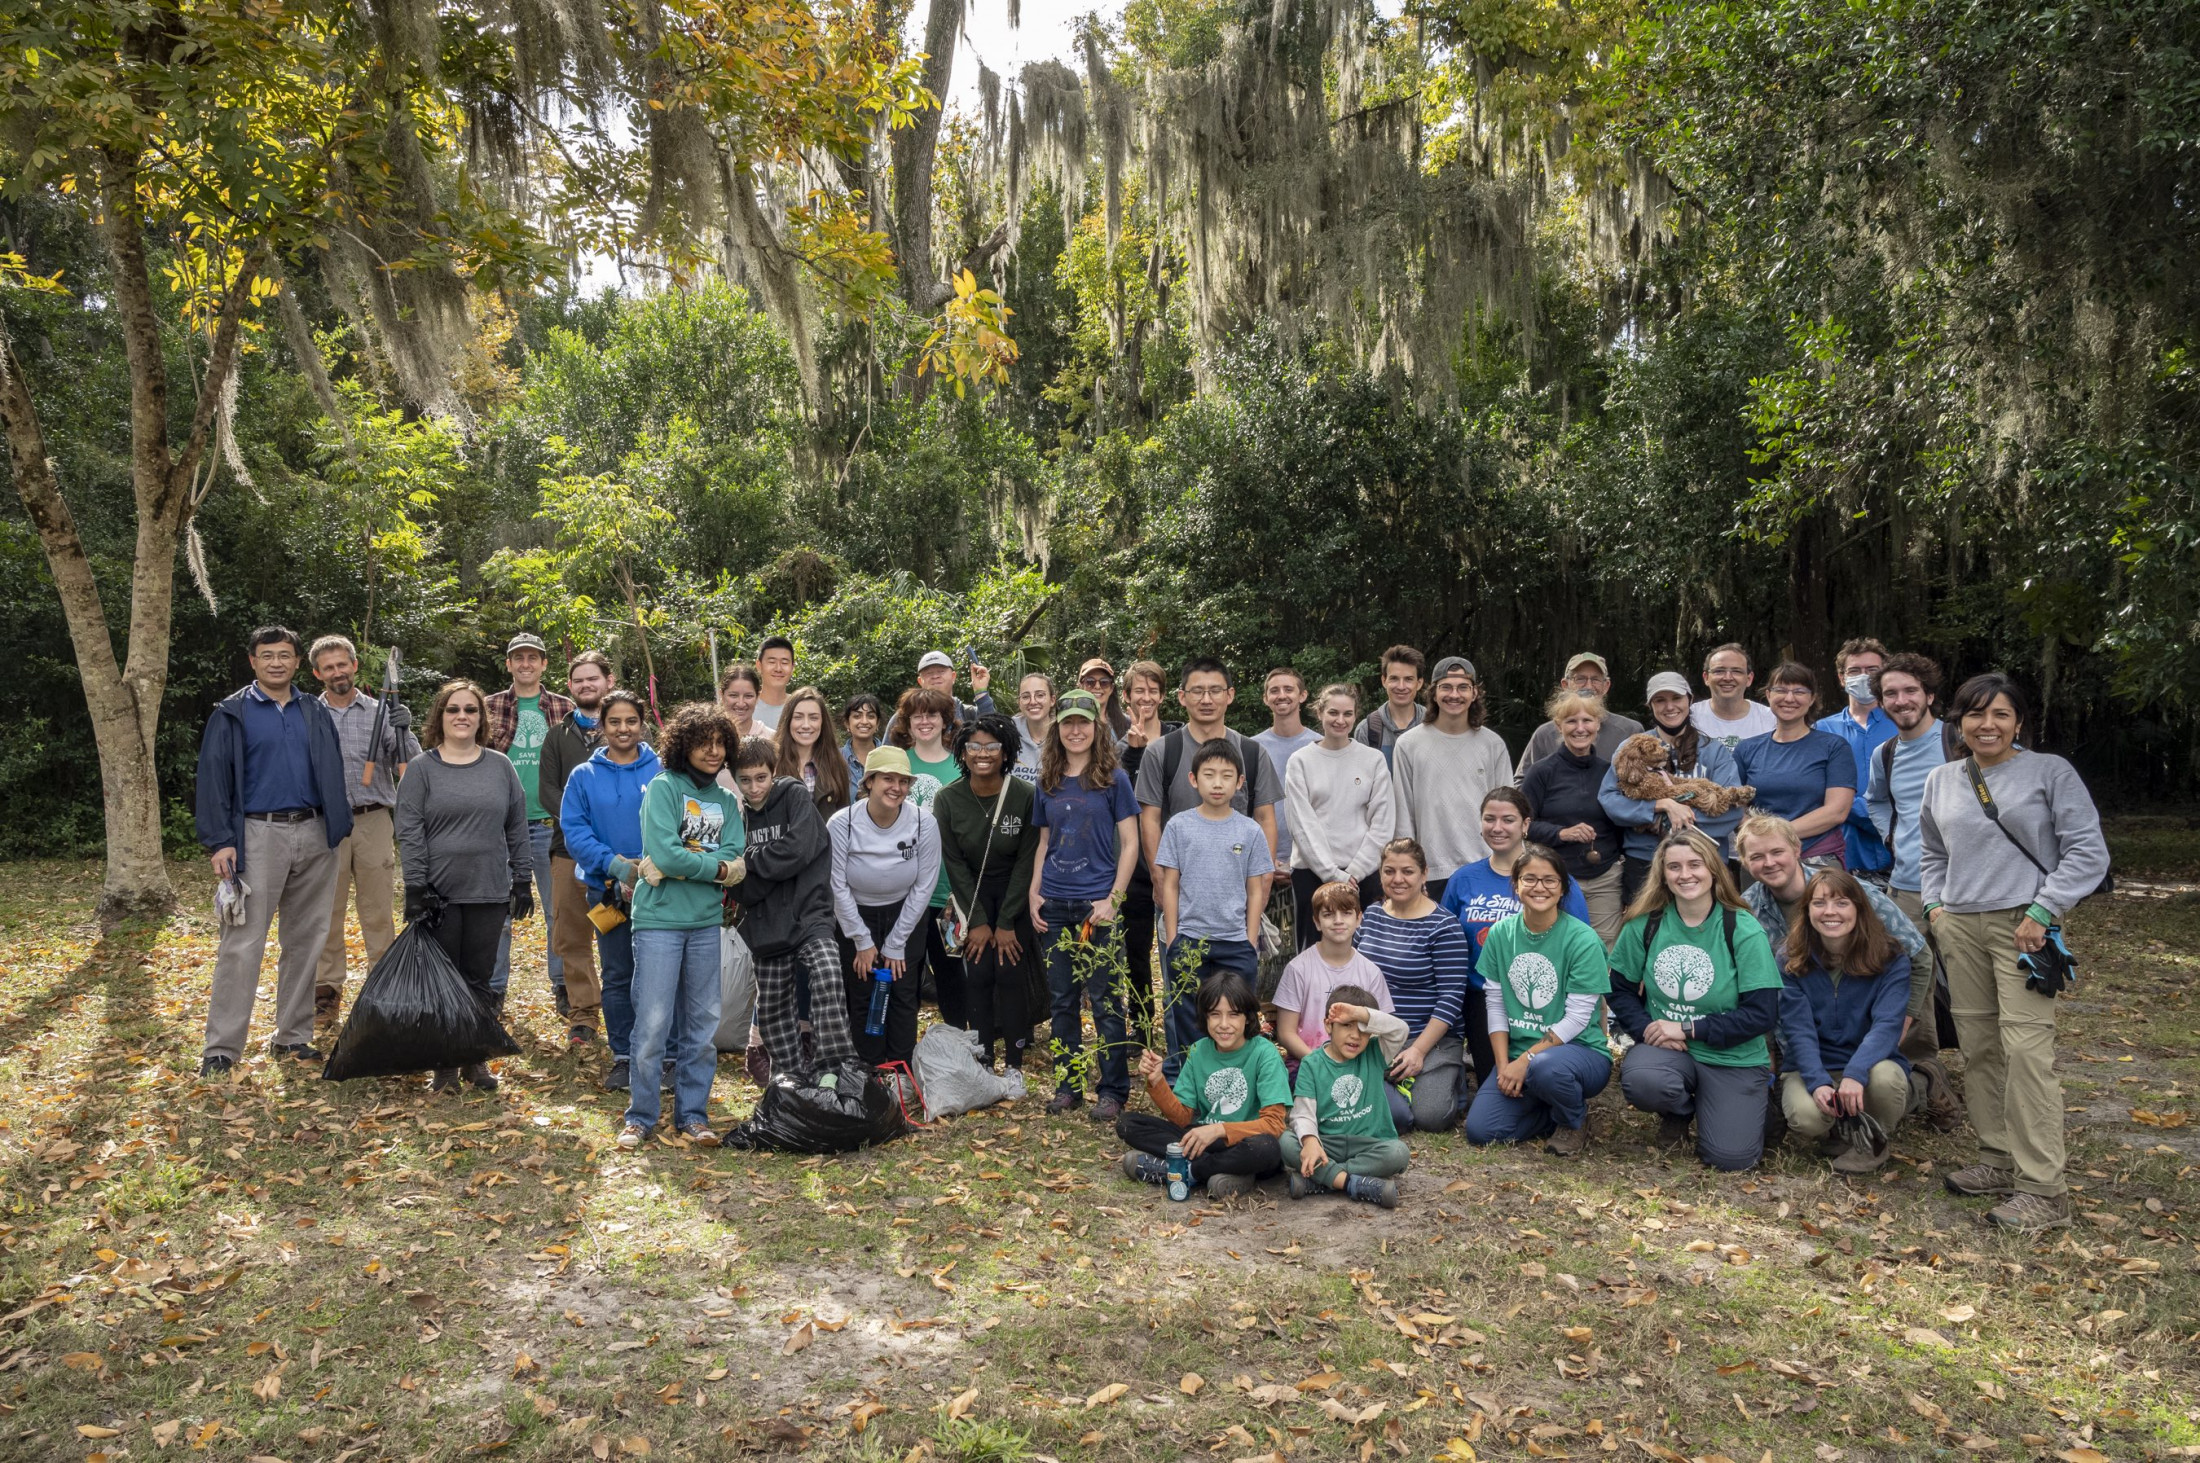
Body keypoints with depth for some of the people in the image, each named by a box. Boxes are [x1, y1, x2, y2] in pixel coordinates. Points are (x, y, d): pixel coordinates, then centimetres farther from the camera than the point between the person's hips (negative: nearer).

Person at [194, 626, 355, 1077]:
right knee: (242, 944, -6)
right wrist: (219, 841, -12)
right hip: (258, 835, -4)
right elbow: (214, 778, -4)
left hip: (314, 836, 4)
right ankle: (221, 1047, 0)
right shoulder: (231, 714, 1)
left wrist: (340, 827, 6)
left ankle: (294, 1036, 18)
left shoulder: (316, 714, 13)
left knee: (306, 940, 8)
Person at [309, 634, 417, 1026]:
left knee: (378, 909, 4)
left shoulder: (381, 713, 6)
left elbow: (411, 769, 1)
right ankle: (327, 987, 15)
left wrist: (403, 731, -16)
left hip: (374, 823, 0)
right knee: (326, 909, 5)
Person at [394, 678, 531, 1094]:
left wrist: (523, 880, 6)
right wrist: (417, 888, -10)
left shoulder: (500, 766, 8)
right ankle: (444, 1064, 13)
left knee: (480, 979, 8)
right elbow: (408, 832, -3)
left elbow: (517, 828, 10)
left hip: (489, 893, 2)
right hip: (438, 893, -2)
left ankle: (477, 1059, 19)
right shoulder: (422, 769, 1)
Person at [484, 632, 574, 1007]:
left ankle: (563, 986, 17)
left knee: (559, 909, 6)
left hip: (551, 822, 0)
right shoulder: (490, 708, 5)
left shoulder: (564, 708, 6)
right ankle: (495, 987, 17)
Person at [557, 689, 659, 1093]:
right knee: (617, 977, 10)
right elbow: (574, 831, -3)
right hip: (608, 889, 2)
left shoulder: (662, 771, -1)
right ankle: (623, 1056, 22)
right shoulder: (584, 777, 3)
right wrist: (616, 865, -16)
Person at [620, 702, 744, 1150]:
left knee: (703, 1024, 8)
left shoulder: (727, 802, 12)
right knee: (653, 1024, -3)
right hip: (659, 920, -5)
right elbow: (665, 854, -16)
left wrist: (678, 865, -14)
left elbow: (732, 860, -2)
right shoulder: (663, 787, -3)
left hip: (708, 922, 5)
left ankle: (692, 1114, 19)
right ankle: (640, 1116, 11)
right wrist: (718, 868, -7)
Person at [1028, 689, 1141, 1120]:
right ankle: (1068, 1084, 22)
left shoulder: (1114, 779, -2)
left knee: (1104, 1000, -1)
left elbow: (1130, 844, -3)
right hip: (1054, 905, 4)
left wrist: (1113, 899, -11)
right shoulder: (1047, 784, 10)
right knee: (1063, 999, 11)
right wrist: (1034, 893, 5)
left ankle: (1113, 1090, 9)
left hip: (1097, 903, -4)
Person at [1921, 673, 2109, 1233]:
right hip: (1960, 928, 5)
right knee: (1978, 1048, 9)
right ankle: (1999, 1160, 21)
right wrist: (1935, 905, 12)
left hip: (2022, 926, -5)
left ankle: (2043, 1189, -8)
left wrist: (2041, 913, -11)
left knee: (2026, 1048, -12)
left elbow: (2087, 851, -4)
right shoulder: (1941, 780, 13)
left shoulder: (2050, 771, -1)